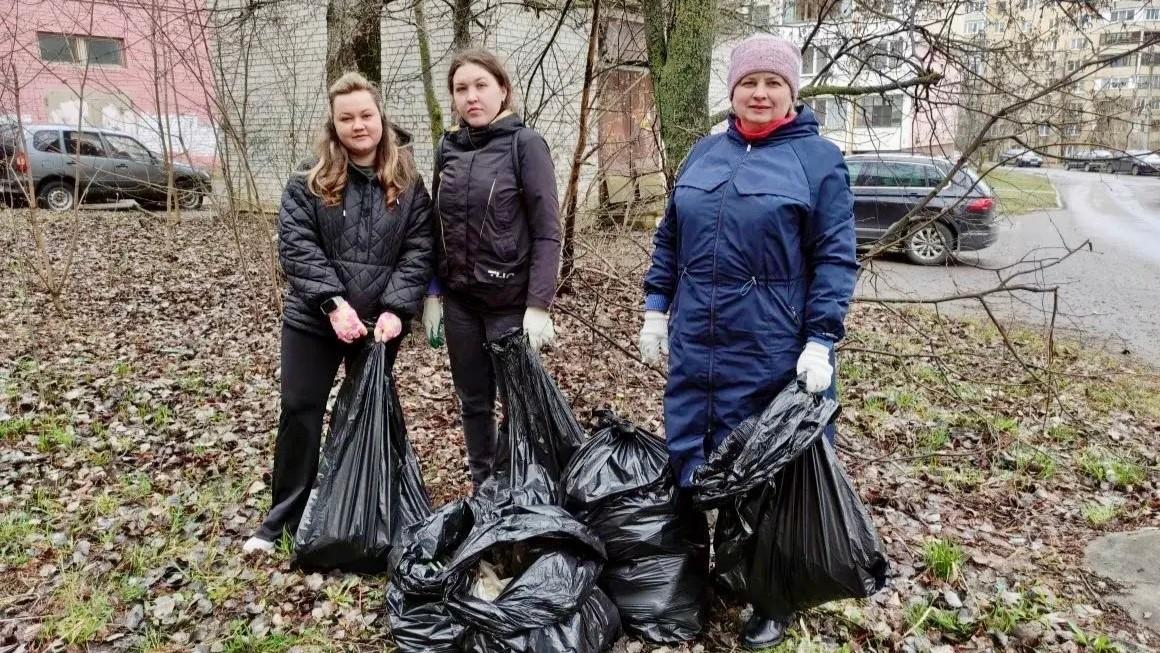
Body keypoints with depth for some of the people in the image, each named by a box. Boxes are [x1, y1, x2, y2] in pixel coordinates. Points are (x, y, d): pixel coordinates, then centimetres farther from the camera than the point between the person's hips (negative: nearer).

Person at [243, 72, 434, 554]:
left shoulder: (409, 186, 0)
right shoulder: (309, 180, -2)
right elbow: (296, 246, -10)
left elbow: (418, 252, -4)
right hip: (314, 319, 0)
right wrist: (333, 302, -21)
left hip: (381, 323, 1)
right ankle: (284, 517, 22)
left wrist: (396, 309, -17)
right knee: (300, 412, 6)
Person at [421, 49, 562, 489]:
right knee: (473, 401, 14)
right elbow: (438, 229, 13)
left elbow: (547, 231, -11)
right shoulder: (448, 149, 8)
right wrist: (433, 295, 8)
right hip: (459, 300, 5)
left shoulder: (525, 143, -7)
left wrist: (539, 305, -16)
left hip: (511, 300, -5)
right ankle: (482, 490, 31)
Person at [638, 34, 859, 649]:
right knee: (688, 460, 13)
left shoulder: (818, 158, -3)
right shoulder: (705, 152, 11)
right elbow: (669, 238, 16)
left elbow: (835, 258, -7)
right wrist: (656, 309, 11)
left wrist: (822, 340, -14)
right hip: (694, 344, 5)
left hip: (772, 353, -5)